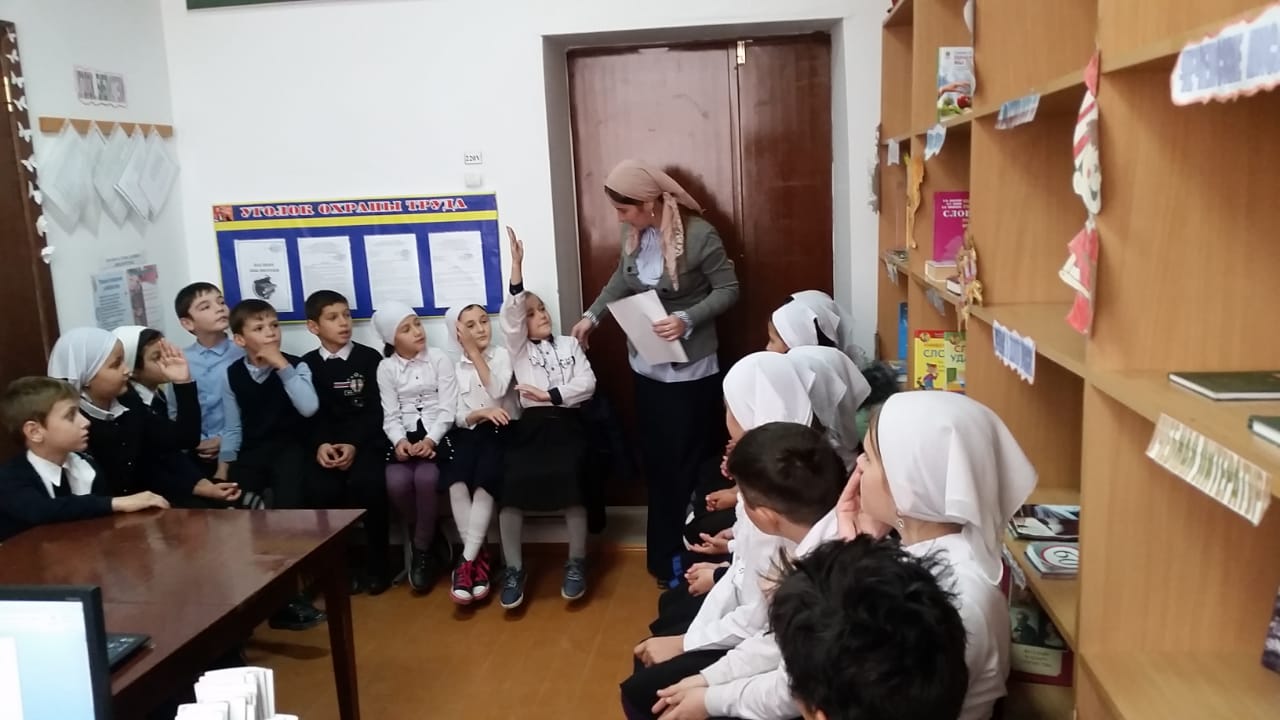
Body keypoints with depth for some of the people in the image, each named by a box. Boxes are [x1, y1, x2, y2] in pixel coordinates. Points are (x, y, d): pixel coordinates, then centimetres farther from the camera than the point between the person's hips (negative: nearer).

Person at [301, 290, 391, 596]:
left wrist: (354, 445, -16)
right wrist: (319, 445, -14)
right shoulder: (307, 365, 13)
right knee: (322, 490, -27)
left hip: (365, 440, -2)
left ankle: (377, 563, -12)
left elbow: (375, 411, -1)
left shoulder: (369, 358, 5)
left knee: (367, 483, -31)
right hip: (327, 444, 2)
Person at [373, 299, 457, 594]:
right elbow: (390, 414, 3)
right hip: (406, 437, 2)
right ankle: (433, 541, -1)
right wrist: (400, 441, -17)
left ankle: (421, 549, -9)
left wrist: (430, 440, -18)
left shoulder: (439, 359, 3)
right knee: (396, 483, -27)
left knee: (425, 478, -32)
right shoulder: (386, 368, 8)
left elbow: (447, 409, -3)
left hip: (437, 434, -2)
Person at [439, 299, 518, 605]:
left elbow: (497, 391, -11)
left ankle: (467, 560, -26)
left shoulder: (503, 354, 7)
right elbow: (459, 417, 4)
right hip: (469, 432, 2)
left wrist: (475, 353, -7)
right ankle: (479, 557, -21)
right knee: (457, 482, -29)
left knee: (484, 481, -31)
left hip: (501, 431, -2)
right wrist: (481, 413, -18)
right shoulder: (454, 367, 13)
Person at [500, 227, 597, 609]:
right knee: (512, 485, -26)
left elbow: (588, 384, 6)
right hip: (532, 426, 0)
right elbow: (510, 313, -3)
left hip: (567, 424, 0)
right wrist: (517, 267, -15)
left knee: (569, 480, -28)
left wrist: (551, 395, -8)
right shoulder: (518, 349, 15)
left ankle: (576, 563, -9)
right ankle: (514, 569, -9)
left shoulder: (570, 344, 19)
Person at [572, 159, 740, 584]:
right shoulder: (634, 234, 0)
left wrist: (688, 319, -25)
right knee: (657, 462, 13)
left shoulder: (699, 235, -18)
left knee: (691, 465, 3)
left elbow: (728, 289, -13)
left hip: (691, 371, -6)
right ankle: (664, 559, 26)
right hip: (647, 367, 6)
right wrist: (593, 315, 12)